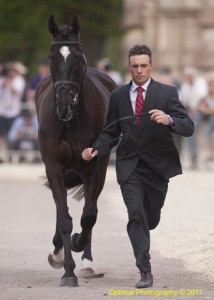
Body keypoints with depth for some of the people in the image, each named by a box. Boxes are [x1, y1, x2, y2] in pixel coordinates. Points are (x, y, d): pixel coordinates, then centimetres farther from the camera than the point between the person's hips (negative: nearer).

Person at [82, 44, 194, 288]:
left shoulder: (167, 93, -4)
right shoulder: (118, 96, 4)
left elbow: (188, 128, -10)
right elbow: (111, 132, 10)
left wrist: (168, 120, -31)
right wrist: (96, 150, -9)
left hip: (158, 165, 0)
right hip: (129, 165, 0)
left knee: (151, 218, 13)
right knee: (136, 214, -15)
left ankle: (140, 232, 50)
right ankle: (145, 271, -16)